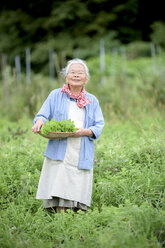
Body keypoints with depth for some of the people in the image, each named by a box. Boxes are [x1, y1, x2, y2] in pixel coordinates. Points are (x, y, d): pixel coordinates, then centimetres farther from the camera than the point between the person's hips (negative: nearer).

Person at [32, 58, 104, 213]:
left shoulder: (92, 101, 15)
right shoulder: (56, 95, 12)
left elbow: (99, 126, 8)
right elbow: (43, 115, 6)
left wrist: (86, 131, -13)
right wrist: (39, 121, -18)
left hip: (82, 156, 1)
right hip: (59, 153, -1)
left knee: (78, 193, -3)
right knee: (59, 188, -11)